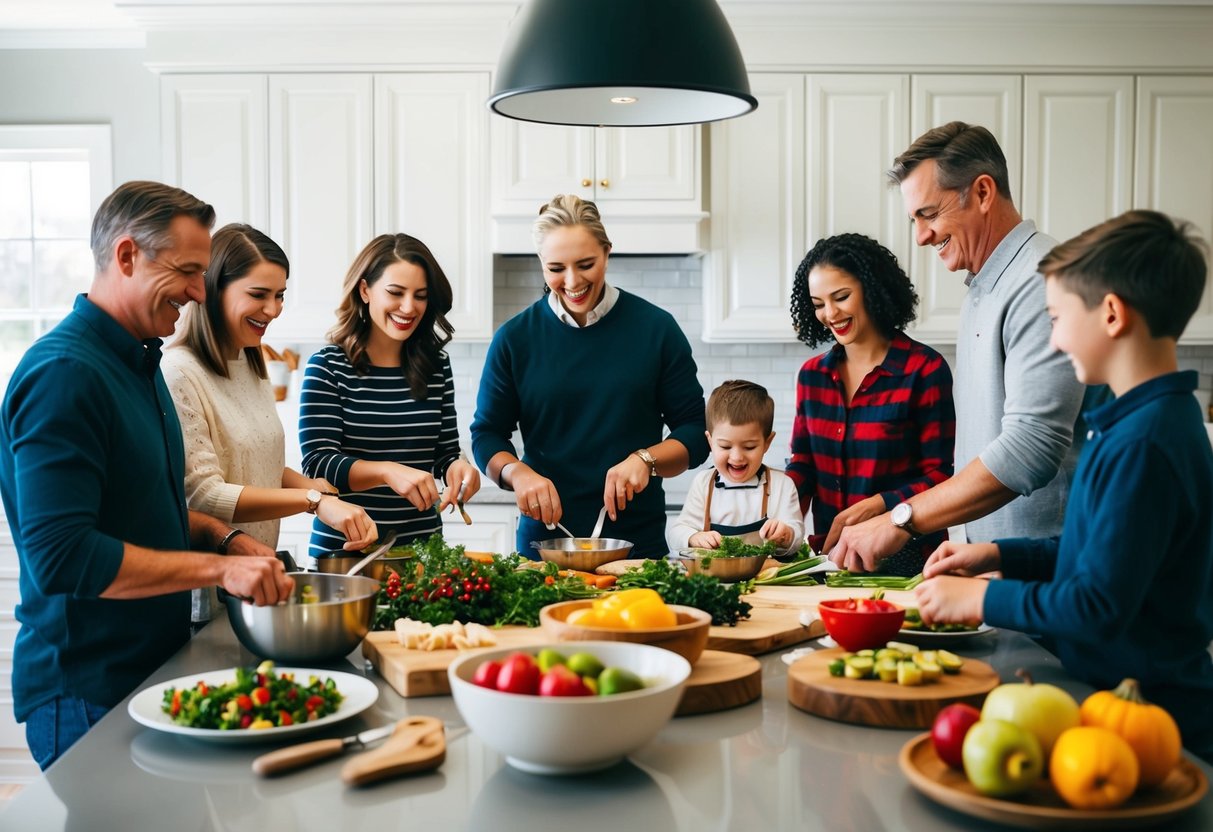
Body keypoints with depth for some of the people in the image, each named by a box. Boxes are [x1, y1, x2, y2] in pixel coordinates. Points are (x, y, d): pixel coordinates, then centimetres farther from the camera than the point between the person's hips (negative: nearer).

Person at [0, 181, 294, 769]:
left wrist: (224, 538, 4)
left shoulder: (138, 361, 11)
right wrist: (217, 567, -24)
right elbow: (61, 555, -27)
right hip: (86, 693, -9)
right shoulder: (64, 373, -21)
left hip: (154, 664, 9)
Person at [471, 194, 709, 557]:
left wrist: (645, 460, -17)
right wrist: (517, 473, -15)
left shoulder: (656, 328, -3)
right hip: (543, 537, 1)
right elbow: (487, 435, 5)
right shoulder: (514, 338, -1)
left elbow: (695, 432, 1)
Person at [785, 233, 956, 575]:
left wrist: (877, 505, -21)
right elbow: (802, 465, 11)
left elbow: (938, 476, -7)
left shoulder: (925, 370, -6)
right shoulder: (812, 375, 9)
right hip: (828, 555, 3)